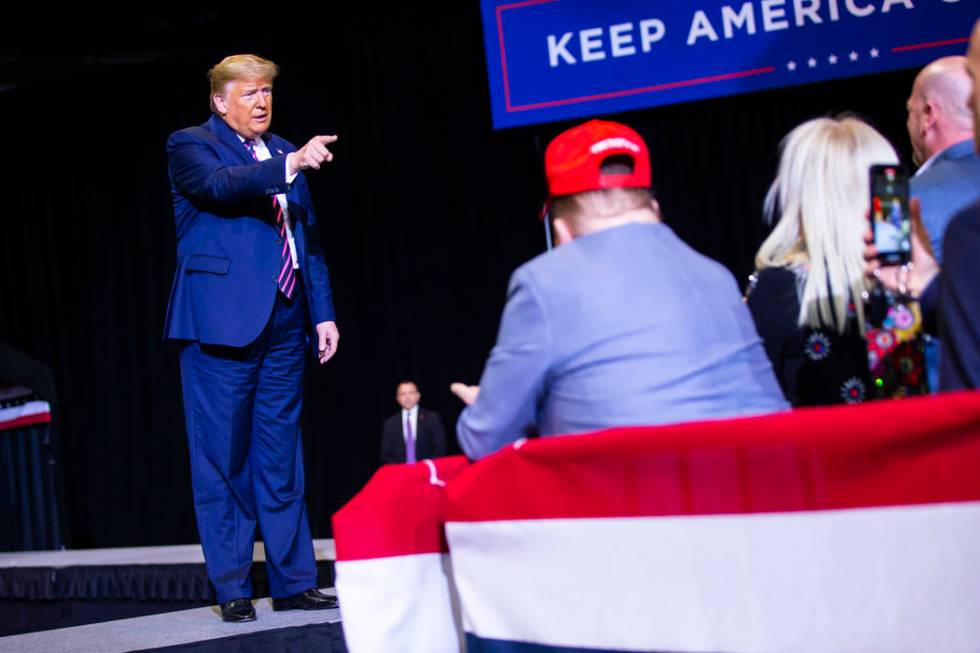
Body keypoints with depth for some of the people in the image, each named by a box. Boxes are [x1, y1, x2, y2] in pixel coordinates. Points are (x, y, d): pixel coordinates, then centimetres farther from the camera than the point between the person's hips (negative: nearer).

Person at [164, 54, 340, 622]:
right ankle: (233, 588, 6)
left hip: (283, 325, 6)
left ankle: (294, 582, 15)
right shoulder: (191, 145, 1)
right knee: (223, 459, -1)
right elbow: (220, 186, -22)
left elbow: (310, 240, 18)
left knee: (282, 461, 9)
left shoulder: (283, 153, 18)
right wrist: (288, 167, -33)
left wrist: (323, 313, 13)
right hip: (222, 321, -6)